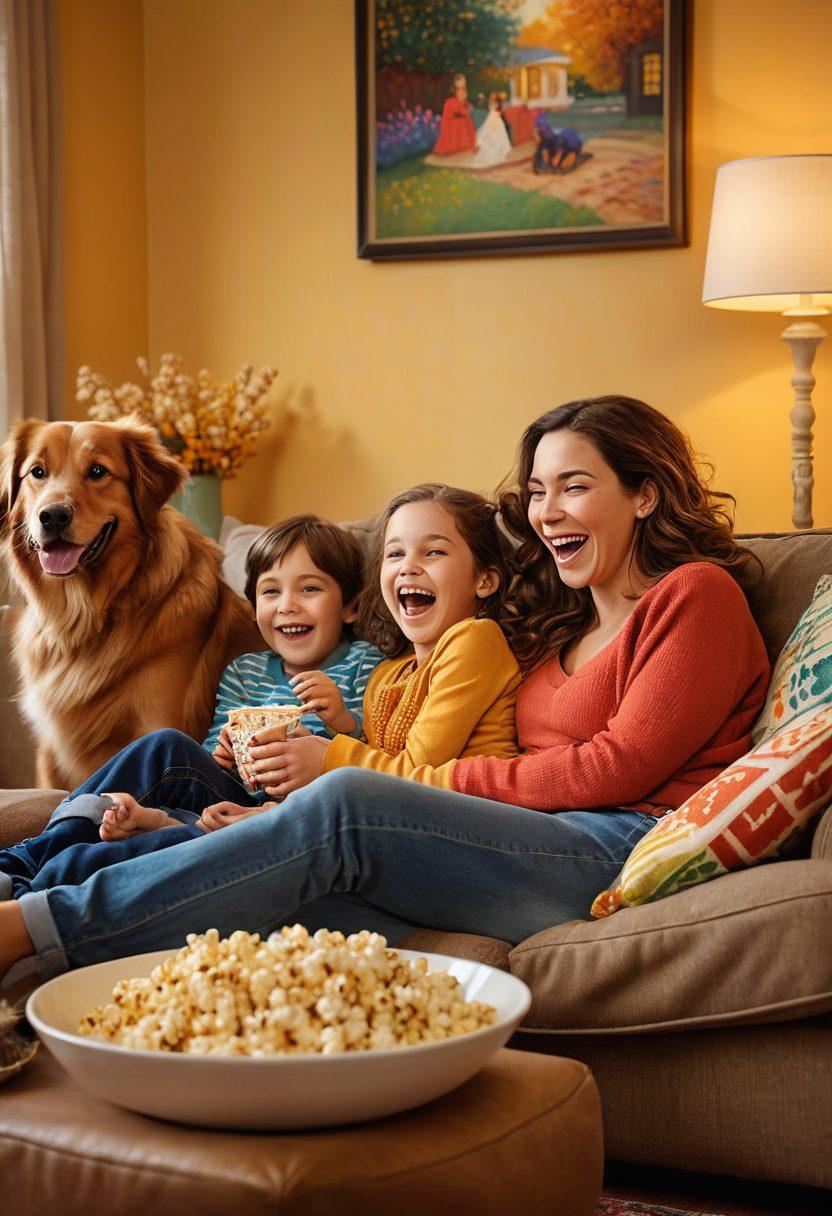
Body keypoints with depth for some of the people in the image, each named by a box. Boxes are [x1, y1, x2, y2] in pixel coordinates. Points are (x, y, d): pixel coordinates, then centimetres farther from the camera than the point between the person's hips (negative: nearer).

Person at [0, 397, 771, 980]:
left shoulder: (696, 593, 7)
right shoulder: (555, 624, 29)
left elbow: (621, 766, -5)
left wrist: (427, 782, -5)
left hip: (625, 848, -7)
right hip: (544, 847, 7)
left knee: (346, 808, -27)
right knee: (287, 911, -21)